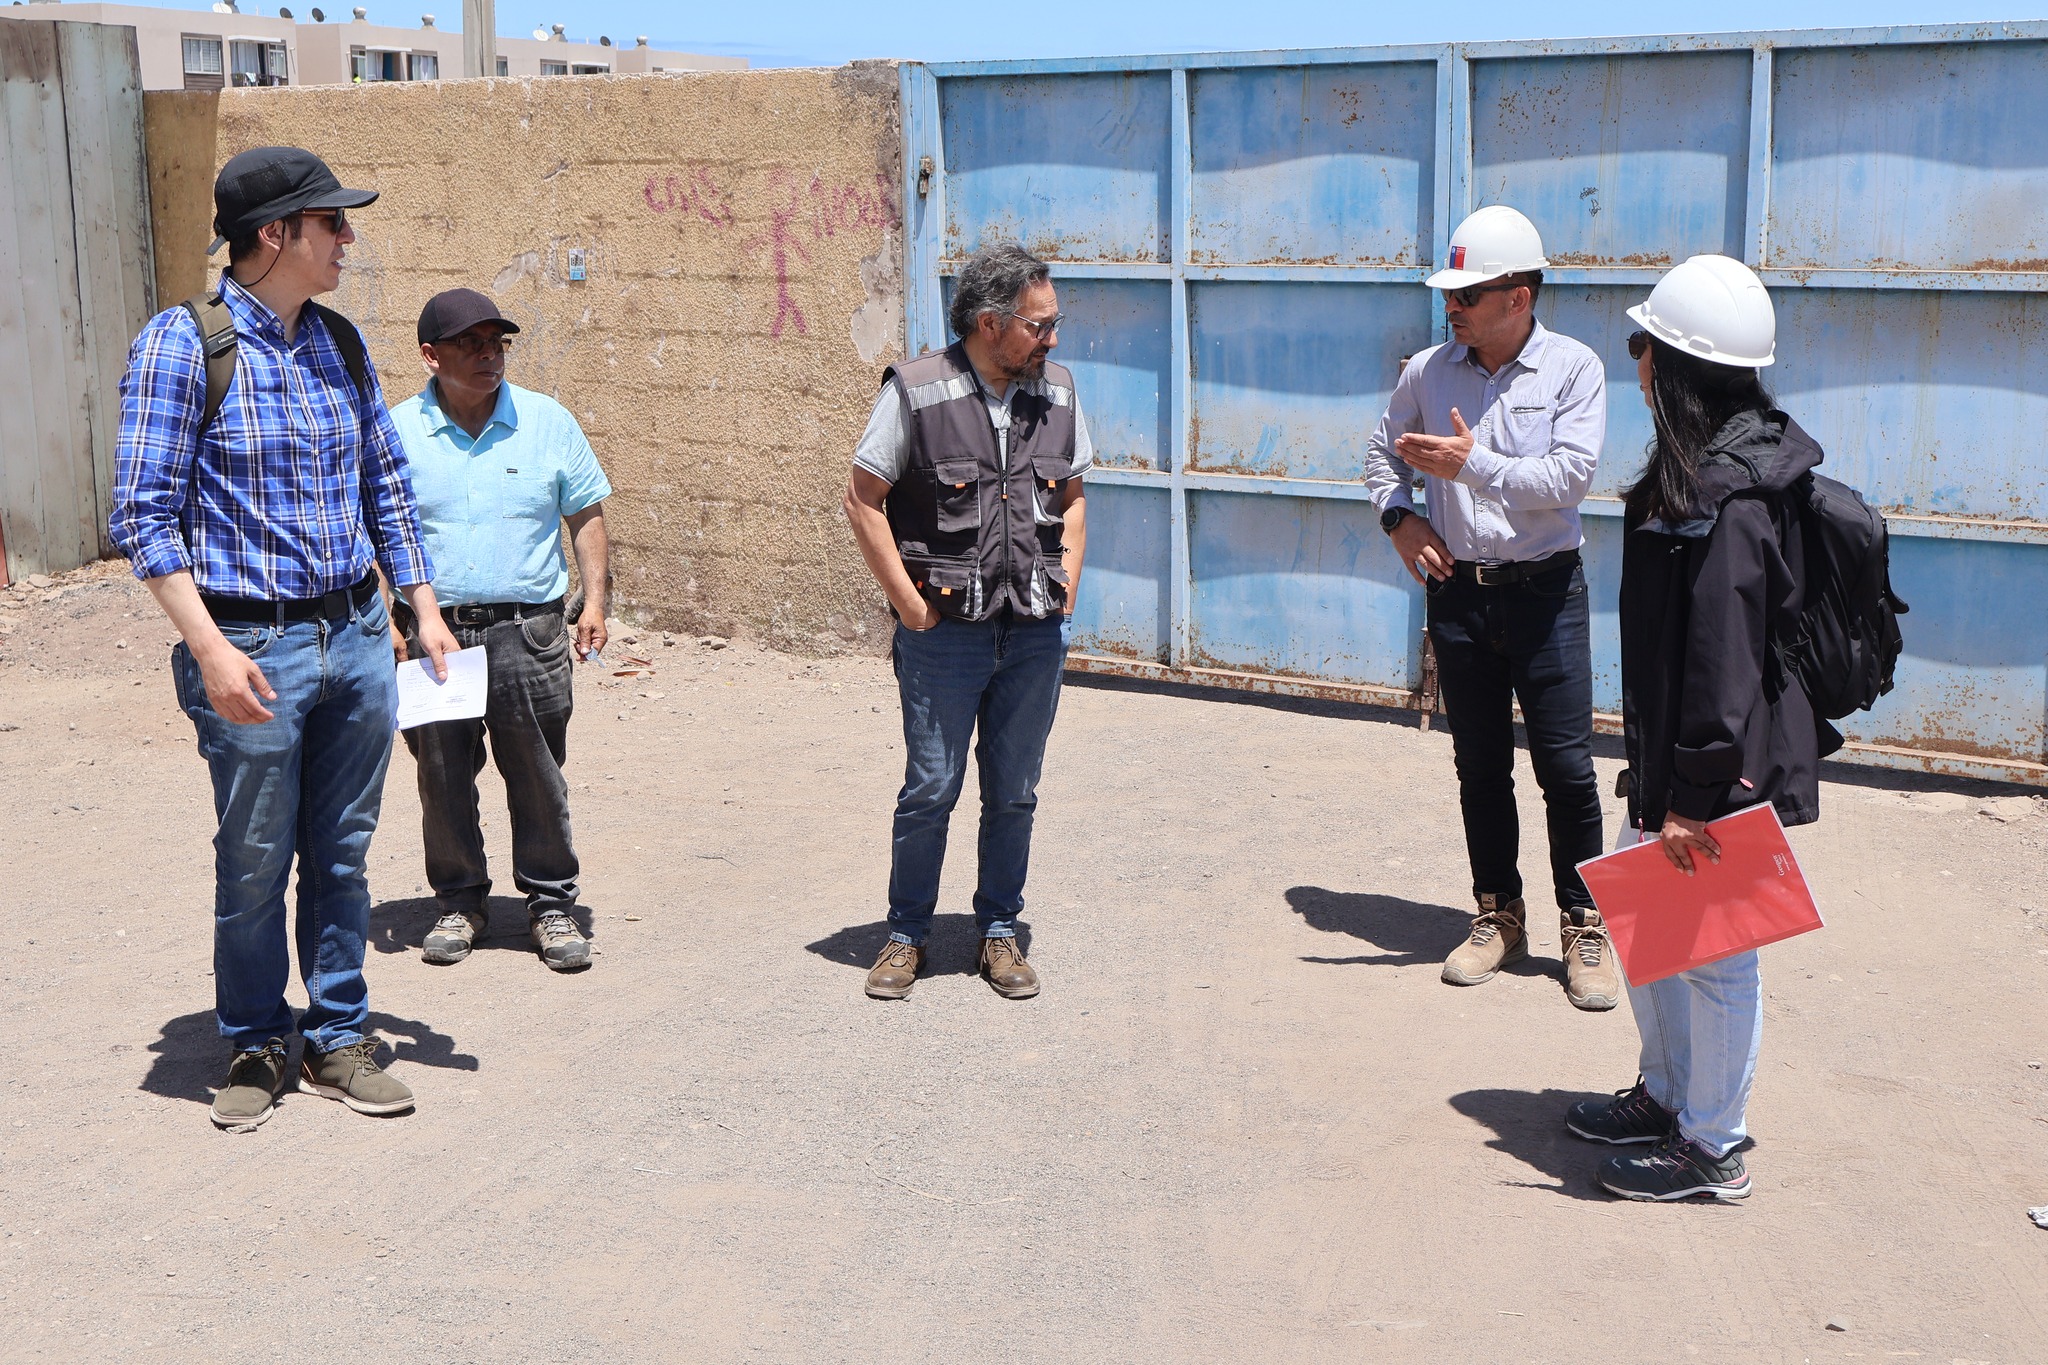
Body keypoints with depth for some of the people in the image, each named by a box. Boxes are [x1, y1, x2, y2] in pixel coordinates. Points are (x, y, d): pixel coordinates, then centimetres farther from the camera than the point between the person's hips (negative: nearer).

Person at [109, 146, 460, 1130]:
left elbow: (386, 485, 17)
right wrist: (211, 650, -18)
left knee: (342, 855, 12)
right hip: (253, 648, -5)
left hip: (355, 636, 5)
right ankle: (255, 1047, 25)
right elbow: (144, 514, -12)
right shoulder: (183, 343, -10)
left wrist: (424, 607, 11)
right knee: (255, 863, 6)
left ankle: (337, 1040, 26)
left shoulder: (338, 342, 8)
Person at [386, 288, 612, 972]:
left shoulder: (548, 422, 4)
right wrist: (384, 619, -2)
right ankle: (459, 901, 25)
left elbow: (586, 518, 8)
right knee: (443, 777, 9)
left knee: (538, 776, 4)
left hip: (527, 632, 0)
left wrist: (594, 601, -2)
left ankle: (551, 902, 18)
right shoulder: (396, 433, 3)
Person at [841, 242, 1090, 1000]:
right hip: (944, 632, -4)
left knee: (1014, 793, 10)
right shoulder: (916, 391, -7)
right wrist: (908, 600, -7)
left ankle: (1000, 931, 25)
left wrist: (1067, 582, 7)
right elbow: (863, 500, -3)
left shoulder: (1056, 392, 7)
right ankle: (906, 934, 19)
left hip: (1037, 633, 4)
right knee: (931, 789, 2)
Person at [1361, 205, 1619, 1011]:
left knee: (1566, 766, -2)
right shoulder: (1428, 372, 4)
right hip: (1457, 590, 3)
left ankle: (1583, 928, 10)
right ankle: (1498, 917, 23)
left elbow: (1569, 476, -16)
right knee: (1479, 767, 10)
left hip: (1545, 590, -3)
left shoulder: (1574, 369, -6)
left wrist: (1472, 464, -23)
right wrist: (1400, 517, 2)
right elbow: (1383, 453, 20)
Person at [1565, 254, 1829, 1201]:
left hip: (1724, 771, -10)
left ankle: (1713, 1149, 19)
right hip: (1672, 752, 10)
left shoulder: (1723, 497, -24)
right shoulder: (1737, 462, 9)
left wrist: (1693, 796, -21)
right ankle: (1667, 1094, 39)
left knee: (1712, 953, 4)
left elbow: (1723, 661, -25)